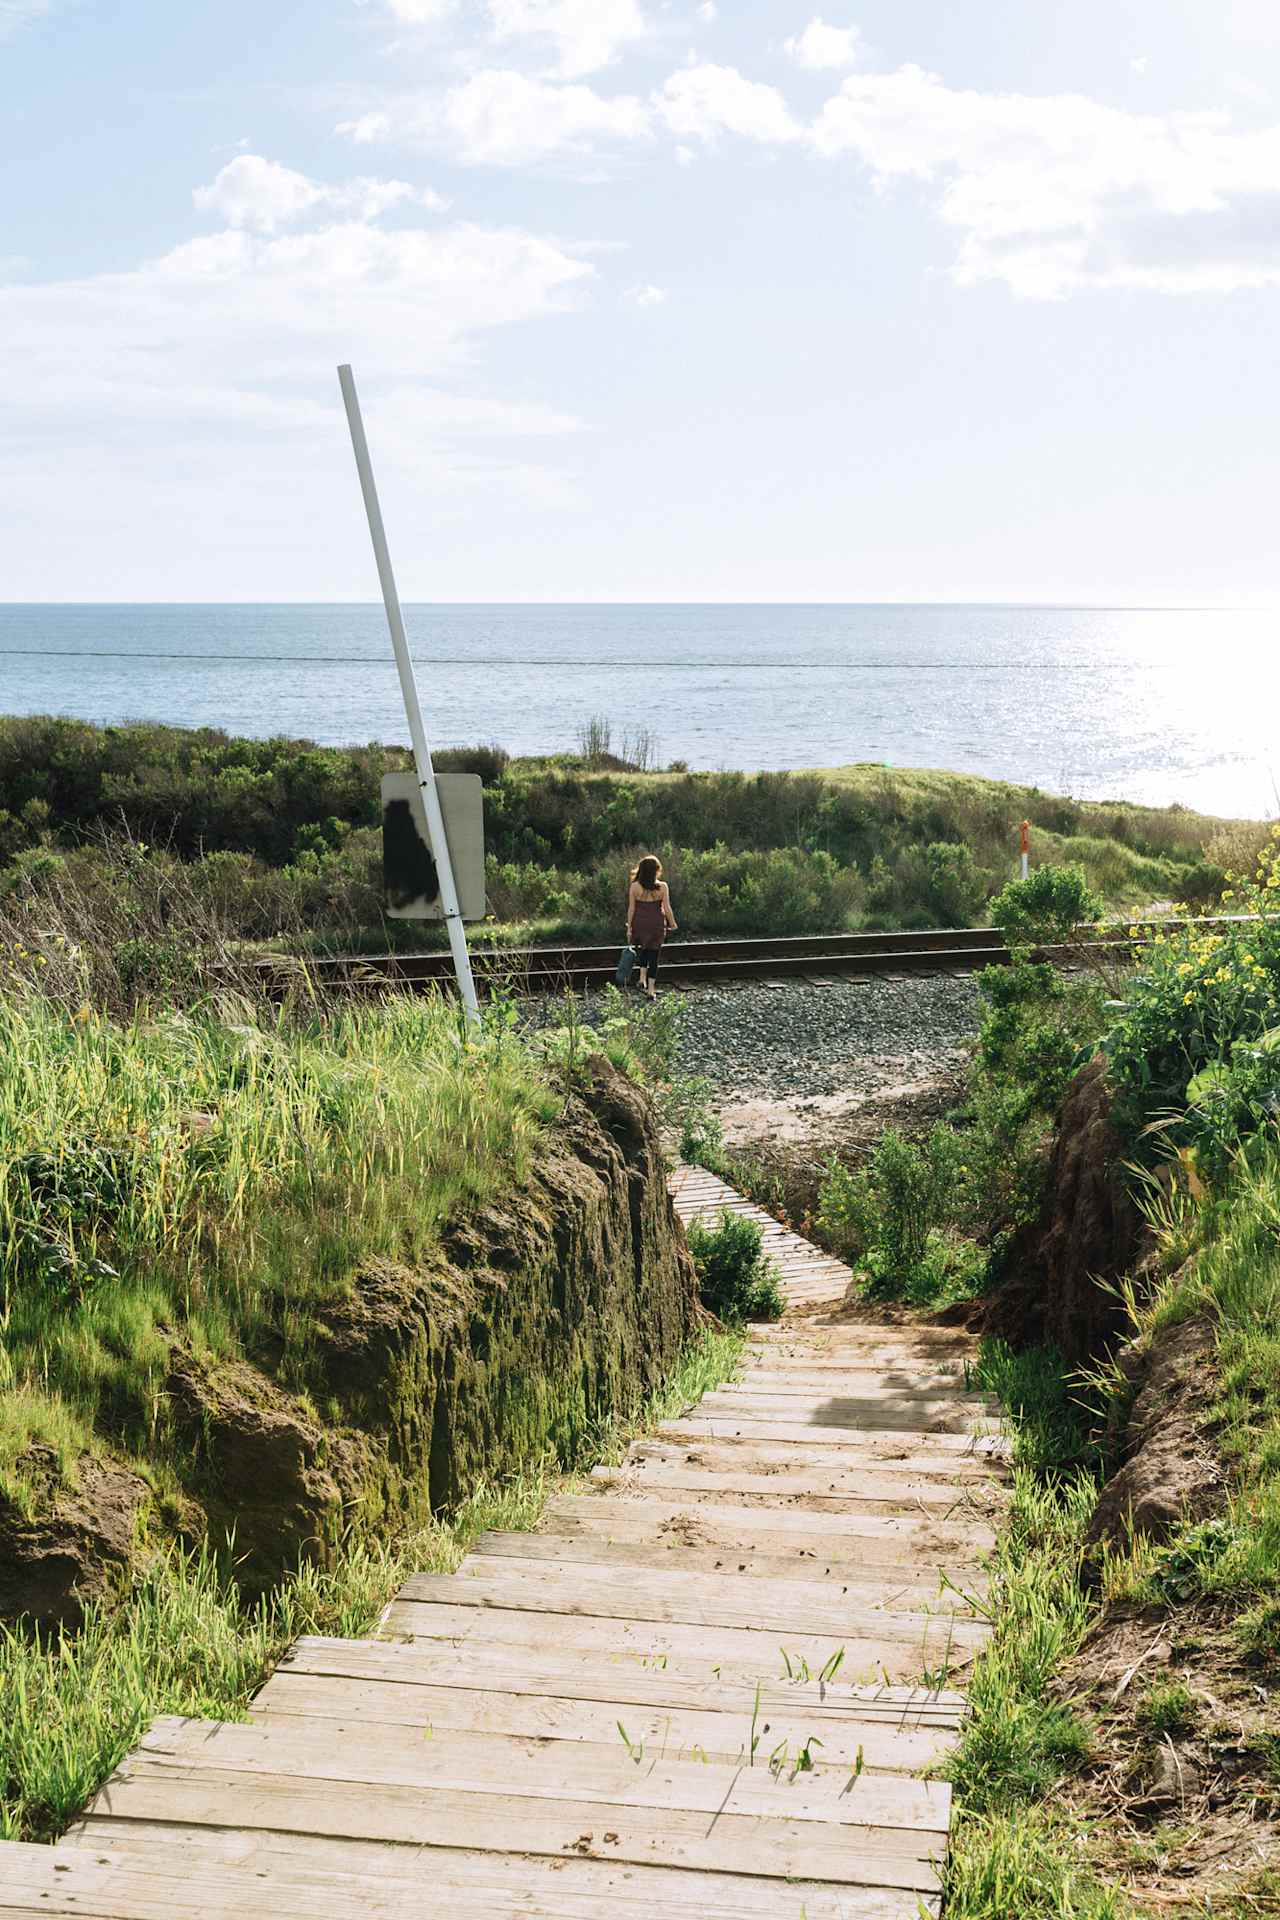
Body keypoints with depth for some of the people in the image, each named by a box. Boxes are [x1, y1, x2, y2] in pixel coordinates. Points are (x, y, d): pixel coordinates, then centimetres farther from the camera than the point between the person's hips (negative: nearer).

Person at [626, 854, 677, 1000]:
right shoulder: (662, 887, -9)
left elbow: (631, 909, -5)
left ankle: (642, 977, 12)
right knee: (654, 955, 8)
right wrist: (672, 924, 9)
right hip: (656, 924, -1)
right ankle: (651, 990, 8)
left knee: (642, 949, 26)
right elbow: (667, 908, -6)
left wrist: (629, 927, 4)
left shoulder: (635, 886, -9)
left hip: (639, 923, 1)